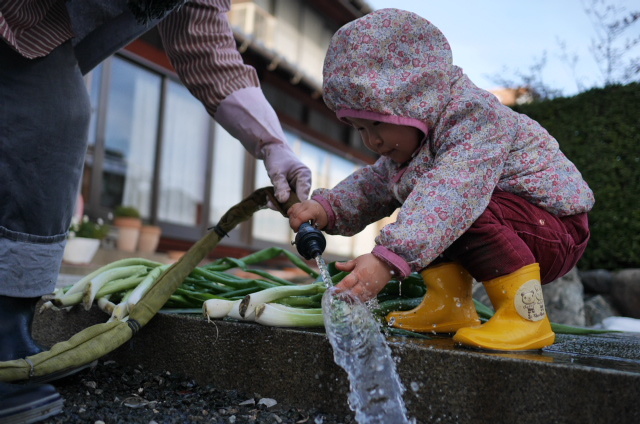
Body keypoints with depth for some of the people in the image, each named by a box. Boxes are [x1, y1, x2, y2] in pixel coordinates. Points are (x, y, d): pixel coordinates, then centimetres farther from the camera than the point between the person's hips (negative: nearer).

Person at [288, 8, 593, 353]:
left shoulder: (474, 116, -26)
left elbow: (451, 193, -41)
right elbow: (373, 185, 6)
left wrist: (388, 260, -51)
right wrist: (326, 207, -14)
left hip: (556, 231, -9)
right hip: (504, 230, 9)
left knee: (445, 209, -31)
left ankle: (526, 314, -23)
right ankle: (452, 307, -1)